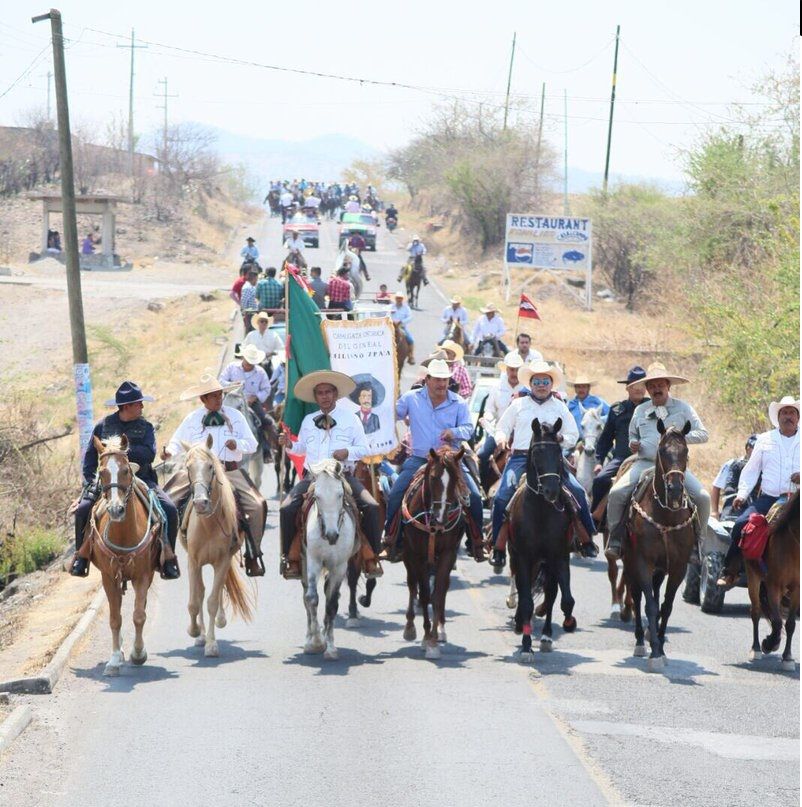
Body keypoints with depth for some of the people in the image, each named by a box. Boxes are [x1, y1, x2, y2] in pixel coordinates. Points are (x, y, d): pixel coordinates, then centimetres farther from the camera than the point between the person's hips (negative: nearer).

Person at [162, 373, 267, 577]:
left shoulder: (235, 416, 9)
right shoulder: (192, 419, 10)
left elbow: (252, 444, 9)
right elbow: (178, 443, 15)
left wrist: (238, 444, -13)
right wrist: (169, 452, -7)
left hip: (230, 472, 0)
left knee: (257, 505, -20)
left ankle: (252, 555, -7)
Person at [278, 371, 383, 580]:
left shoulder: (350, 418, 8)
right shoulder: (308, 421, 16)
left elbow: (364, 449, 7)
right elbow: (302, 447, 27)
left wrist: (348, 452, -13)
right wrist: (290, 445, 6)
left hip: (343, 475, -2)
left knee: (371, 507, -24)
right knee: (287, 509, -21)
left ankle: (371, 557, -11)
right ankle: (291, 558, -6)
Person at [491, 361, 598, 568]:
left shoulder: (560, 407, 16)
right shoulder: (518, 405, 15)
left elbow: (573, 436, 16)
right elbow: (501, 428, 19)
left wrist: (561, 438, -6)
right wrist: (501, 439, -5)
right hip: (520, 457, 0)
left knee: (577, 492, -16)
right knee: (502, 498, -18)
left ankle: (587, 540, -3)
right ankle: (498, 547, -9)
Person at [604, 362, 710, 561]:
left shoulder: (683, 408, 7)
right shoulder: (640, 410, 16)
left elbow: (703, 434, 3)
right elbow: (633, 435, 29)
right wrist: (633, 444, 4)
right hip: (645, 463, 1)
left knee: (702, 497, -19)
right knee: (616, 494, -21)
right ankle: (615, 540, -7)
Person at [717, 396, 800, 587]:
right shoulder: (765, 440, 14)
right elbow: (751, 470, 16)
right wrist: (742, 494, 3)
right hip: (768, 498, 1)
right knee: (741, 524, -18)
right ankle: (729, 572, -6)